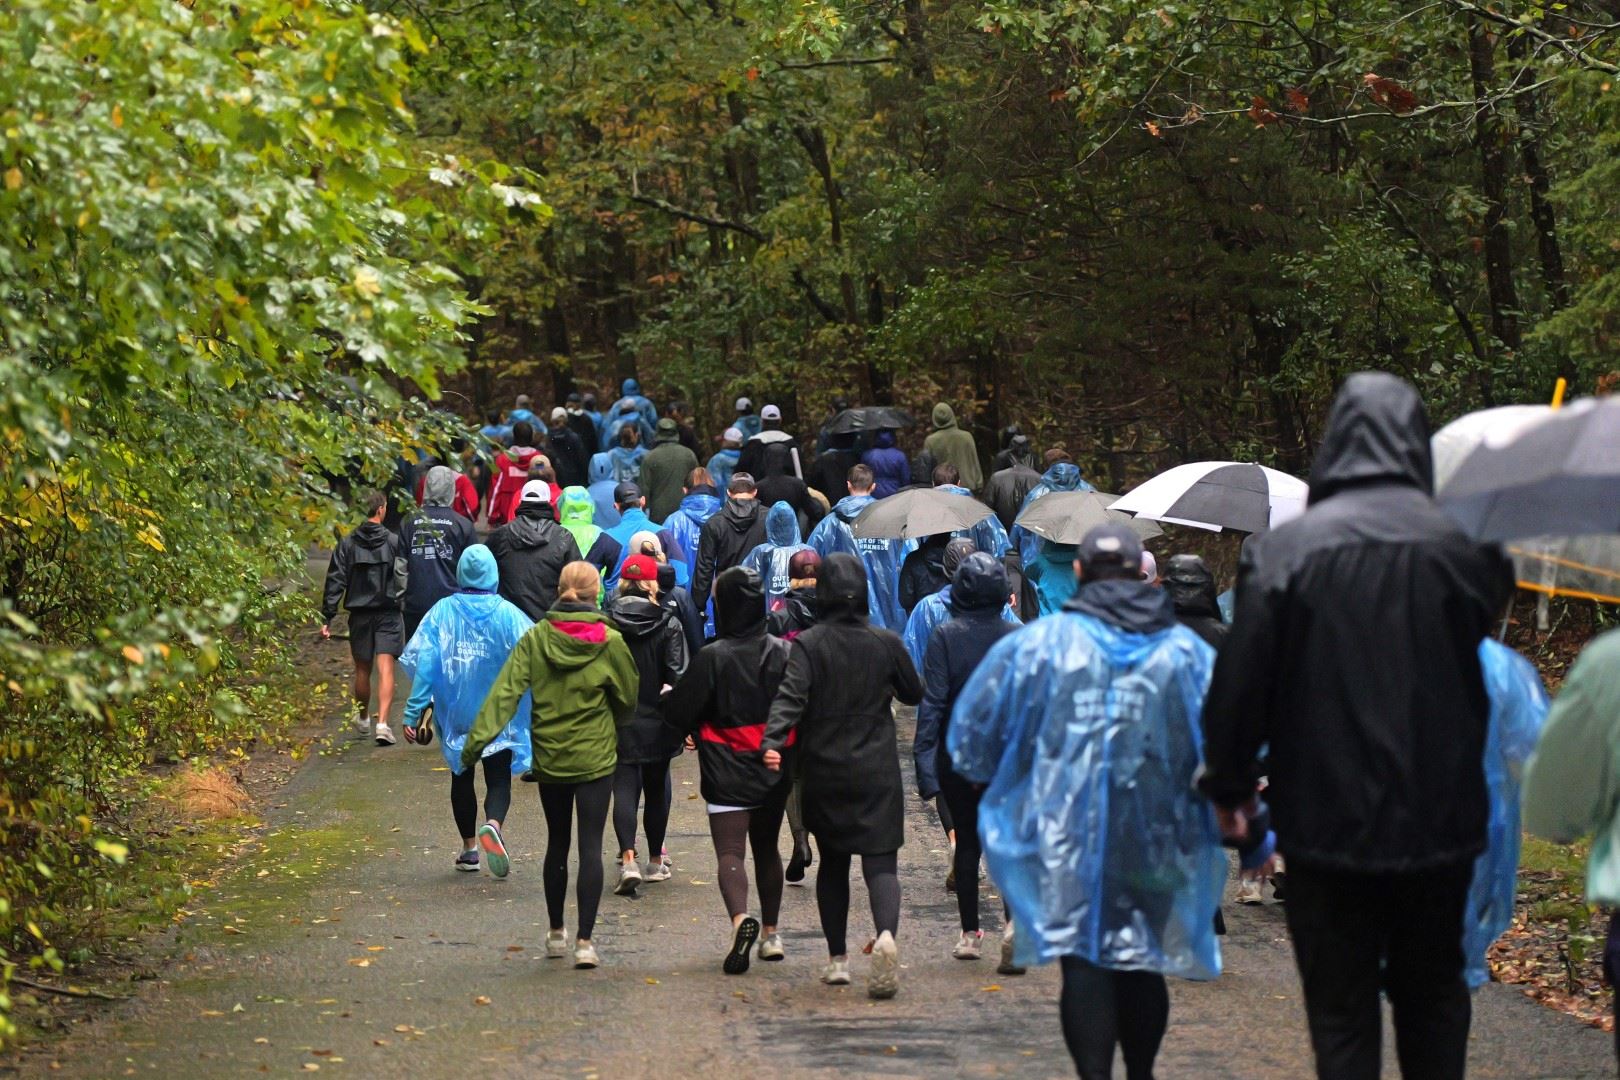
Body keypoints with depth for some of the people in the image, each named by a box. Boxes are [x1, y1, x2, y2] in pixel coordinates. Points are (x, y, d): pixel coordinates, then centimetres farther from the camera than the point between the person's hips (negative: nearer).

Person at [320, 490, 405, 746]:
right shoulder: (394, 542, -6)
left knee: (362, 669, 17)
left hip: (359, 614, 3)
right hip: (388, 613, -2)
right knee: (385, 668, -6)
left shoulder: (347, 544, 0)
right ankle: (382, 723, -20)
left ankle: (363, 718, 36)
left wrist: (327, 618, -2)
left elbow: (335, 581, -3)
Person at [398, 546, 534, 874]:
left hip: (455, 712, 2)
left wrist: (413, 713, -7)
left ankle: (469, 848, 25)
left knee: (462, 778, 19)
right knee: (498, 780, 1)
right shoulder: (507, 614, -9)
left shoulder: (443, 611, -5)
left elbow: (422, 662, -9)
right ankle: (493, 824, -30)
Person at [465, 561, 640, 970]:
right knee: (590, 847, 0)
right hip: (595, 759, -2)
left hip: (548, 758, 2)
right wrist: (619, 732, 21)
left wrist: (479, 737, -17)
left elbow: (506, 691, -14)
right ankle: (585, 940, -7)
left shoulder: (535, 638, -5)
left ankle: (556, 933, 27)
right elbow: (629, 700, 2)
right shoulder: (610, 642, -9)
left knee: (557, 844, 17)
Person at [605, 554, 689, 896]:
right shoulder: (668, 625, -6)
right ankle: (655, 861, 25)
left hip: (617, 723, 0)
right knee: (656, 788, 15)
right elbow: (678, 675, -10)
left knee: (625, 788, -1)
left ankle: (628, 860, -20)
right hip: (657, 723, 0)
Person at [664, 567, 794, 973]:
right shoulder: (783, 653, 1)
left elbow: (678, 711, -9)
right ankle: (770, 933, 27)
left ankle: (740, 917, -33)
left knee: (730, 852, -8)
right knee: (766, 848, 20)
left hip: (728, 773, -5)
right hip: (774, 772, 5)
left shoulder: (713, 658, -13)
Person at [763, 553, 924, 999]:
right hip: (877, 774, 0)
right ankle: (886, 935, -31)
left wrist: (773, 741, -31)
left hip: (823, 774, 0)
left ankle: (837, 958, 20)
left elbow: (791, 696, -22)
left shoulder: (808, 645, -6)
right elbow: (914, 694, 13)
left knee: (832, 863, 17)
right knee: (881, 862, -4)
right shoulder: (886, 643, -1)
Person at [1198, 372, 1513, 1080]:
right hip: (1440, 821, 2)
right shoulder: (1464, 547, -7)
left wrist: (1228, 783, 5)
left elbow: (1240, 683, -8)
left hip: (1327, 824, -2)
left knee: (1342, 1009, 7)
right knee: (1433, 993, 19)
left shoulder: (1282, 551, -11)